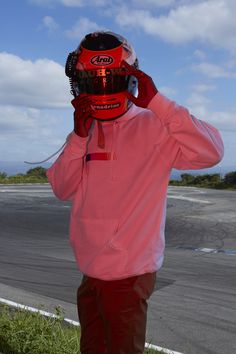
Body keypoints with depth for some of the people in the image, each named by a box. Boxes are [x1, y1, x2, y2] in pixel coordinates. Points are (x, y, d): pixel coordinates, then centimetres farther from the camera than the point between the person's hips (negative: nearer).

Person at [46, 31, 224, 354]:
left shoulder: (151, 126, -11)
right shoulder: (85, 129, 8)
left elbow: (209, 152, -25)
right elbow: (62, 189, 0)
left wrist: (156, 101, -26)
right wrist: (78, 138, -14)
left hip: (128, 273, -6)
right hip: (90, 270, 7)